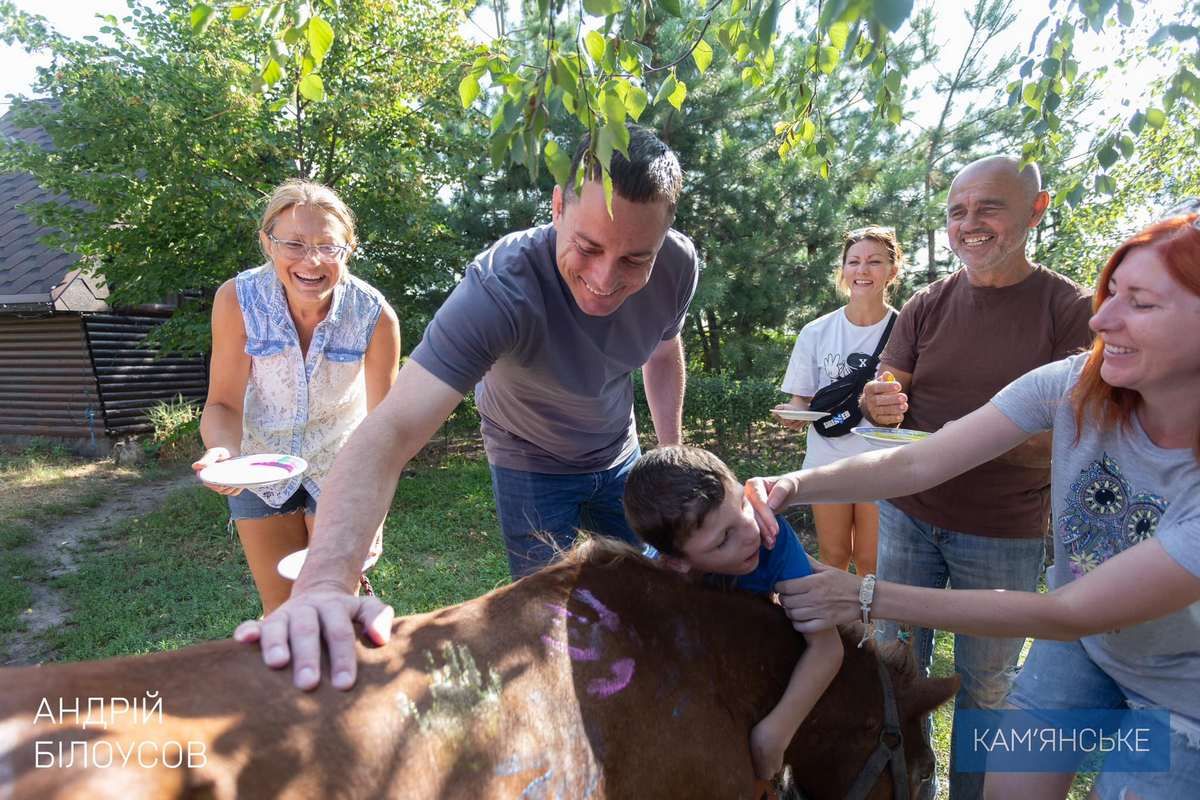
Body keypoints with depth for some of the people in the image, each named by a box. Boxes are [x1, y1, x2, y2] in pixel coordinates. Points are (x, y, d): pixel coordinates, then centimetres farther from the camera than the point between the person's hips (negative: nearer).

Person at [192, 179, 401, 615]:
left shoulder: (376, 316, -26)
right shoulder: (238, 299, -24)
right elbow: (223, 403, -15)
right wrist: (221, 450, -37)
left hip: (340, 468, -1)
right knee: (280, 609, 17)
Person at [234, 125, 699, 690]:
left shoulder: (678, 265, -22)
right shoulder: (500, 288, -40)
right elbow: (391, 431, -51)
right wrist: (325, 583, -65)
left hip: (618, 458, 5)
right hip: (531, 466, -4)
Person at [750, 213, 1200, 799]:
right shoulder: (1076, 387, -21)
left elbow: (1072, 614, -31)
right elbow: (918, 463, -24)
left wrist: (867, 597, -36)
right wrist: (794, 485, -42)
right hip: (1080, 644, 3)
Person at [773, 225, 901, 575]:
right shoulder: (816, 332, 0)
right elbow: (800, 399, 4)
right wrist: (794, 413, -19)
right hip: (827, 460, 2)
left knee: (870, 561, 9)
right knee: (833, 556, 14)